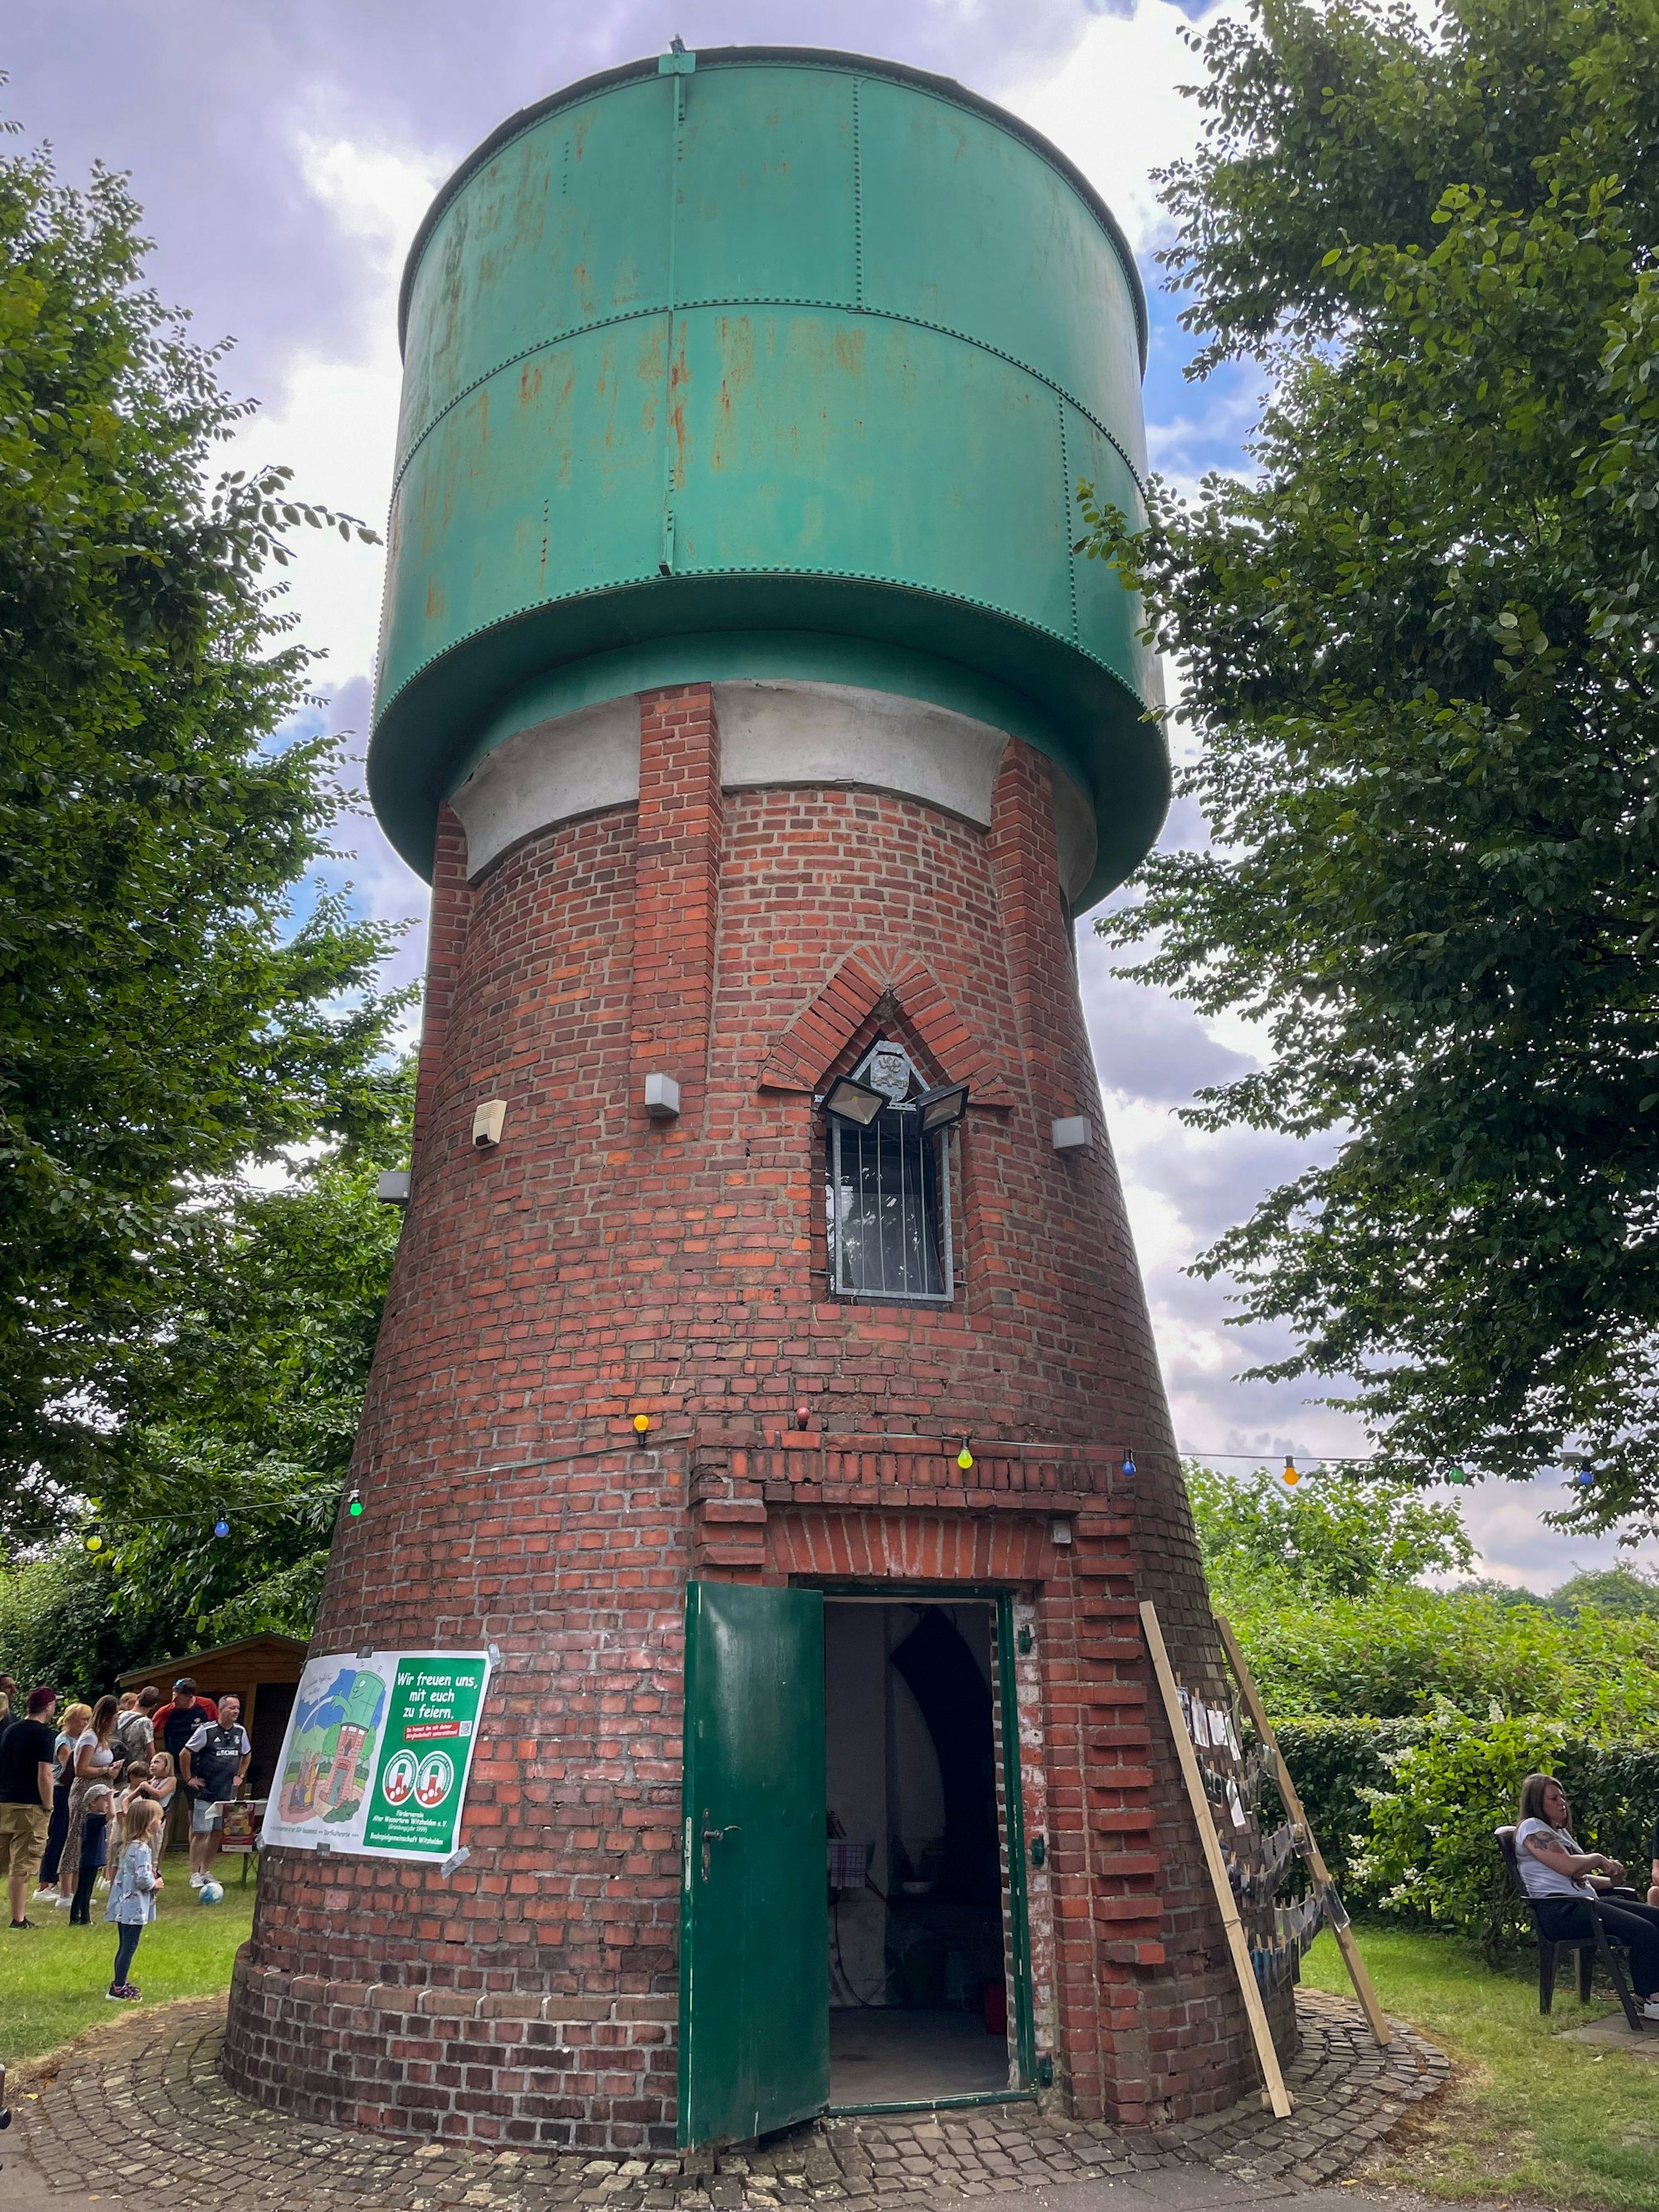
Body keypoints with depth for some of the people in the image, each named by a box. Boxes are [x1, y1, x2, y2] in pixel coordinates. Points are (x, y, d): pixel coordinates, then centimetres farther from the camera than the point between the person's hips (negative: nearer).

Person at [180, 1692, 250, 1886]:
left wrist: (240, 1776, 14)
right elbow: (184, 1754, -8)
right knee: (200, 1833, -4)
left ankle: (206, 1871, 22)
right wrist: (189, 1779, -7)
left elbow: (247, 1755, 22)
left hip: (227, 1793, 5)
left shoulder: (240, 1731, 5)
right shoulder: (206, 1730, -12)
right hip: (205, 1792, -5)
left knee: (217, 1833, 10)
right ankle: (195, 1874, 5)